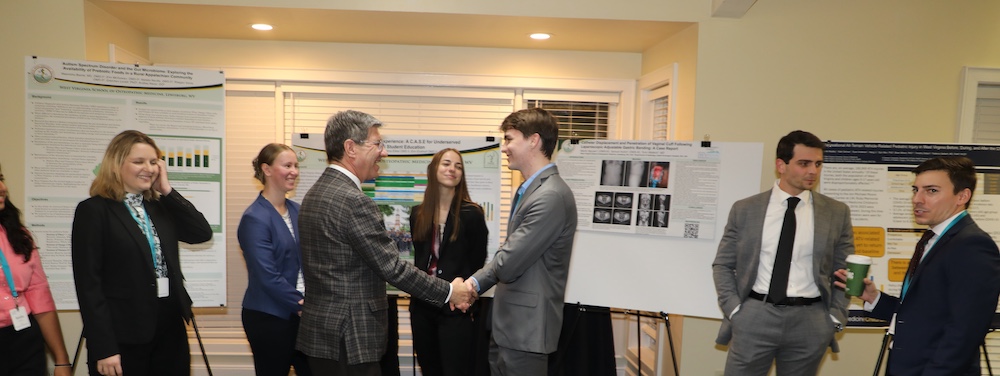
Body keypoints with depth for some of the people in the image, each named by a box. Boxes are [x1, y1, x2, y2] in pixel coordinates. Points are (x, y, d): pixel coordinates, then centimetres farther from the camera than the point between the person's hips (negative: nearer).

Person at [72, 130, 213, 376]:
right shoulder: (93, 210, -7)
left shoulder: (160, 206, 11)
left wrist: (167, 191, -2)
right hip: (123, 337, -5)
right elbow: (88, 283, -11)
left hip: (171, 330, 6)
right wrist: (103, 348, -15)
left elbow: (203, 233, -1)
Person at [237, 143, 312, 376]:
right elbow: (268, 277, -17)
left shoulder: (297, 211, 7)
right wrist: (302, 304, -14)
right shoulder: (255, 219, -13)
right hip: (269, 318, -6)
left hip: (301, 313, 6)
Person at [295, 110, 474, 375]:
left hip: (318, 333, 10)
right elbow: (393, 268, -19)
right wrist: (449, 292, -9)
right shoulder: (354, 201, -20)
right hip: (348, 340, -10)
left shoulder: (315, 193, 11)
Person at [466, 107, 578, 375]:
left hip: (526, 326, -9)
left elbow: (509, 264, -23)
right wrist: (476, 282, 0)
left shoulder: (551, 196, -22)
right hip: (506, 323, 9)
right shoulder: (529, 189, 12)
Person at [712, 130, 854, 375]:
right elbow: (722, 265, 6)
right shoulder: (745, 209, 2)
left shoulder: (837, 213, 4)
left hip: (810, 322, 1)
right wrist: (734, 309, -4)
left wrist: (835, 316, 1)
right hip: (754, 317, -1)